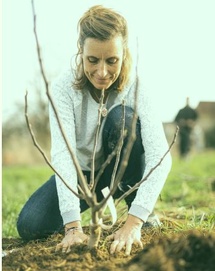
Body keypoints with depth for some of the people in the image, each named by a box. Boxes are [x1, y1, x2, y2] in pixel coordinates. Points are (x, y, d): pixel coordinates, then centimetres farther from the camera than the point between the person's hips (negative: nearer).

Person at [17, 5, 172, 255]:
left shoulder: (135, 87, -26)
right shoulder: (64, 86, -24)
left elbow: (160, 155, -36)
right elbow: (62, 154, -34)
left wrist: (133, 223, -48)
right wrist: (73, 226, -46)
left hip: (122, 174, -2)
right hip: (81, 172, 2)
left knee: (123, 116, -31)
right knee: (29, 225, -20)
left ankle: (139, 210, -11)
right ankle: (96, 203, 11)